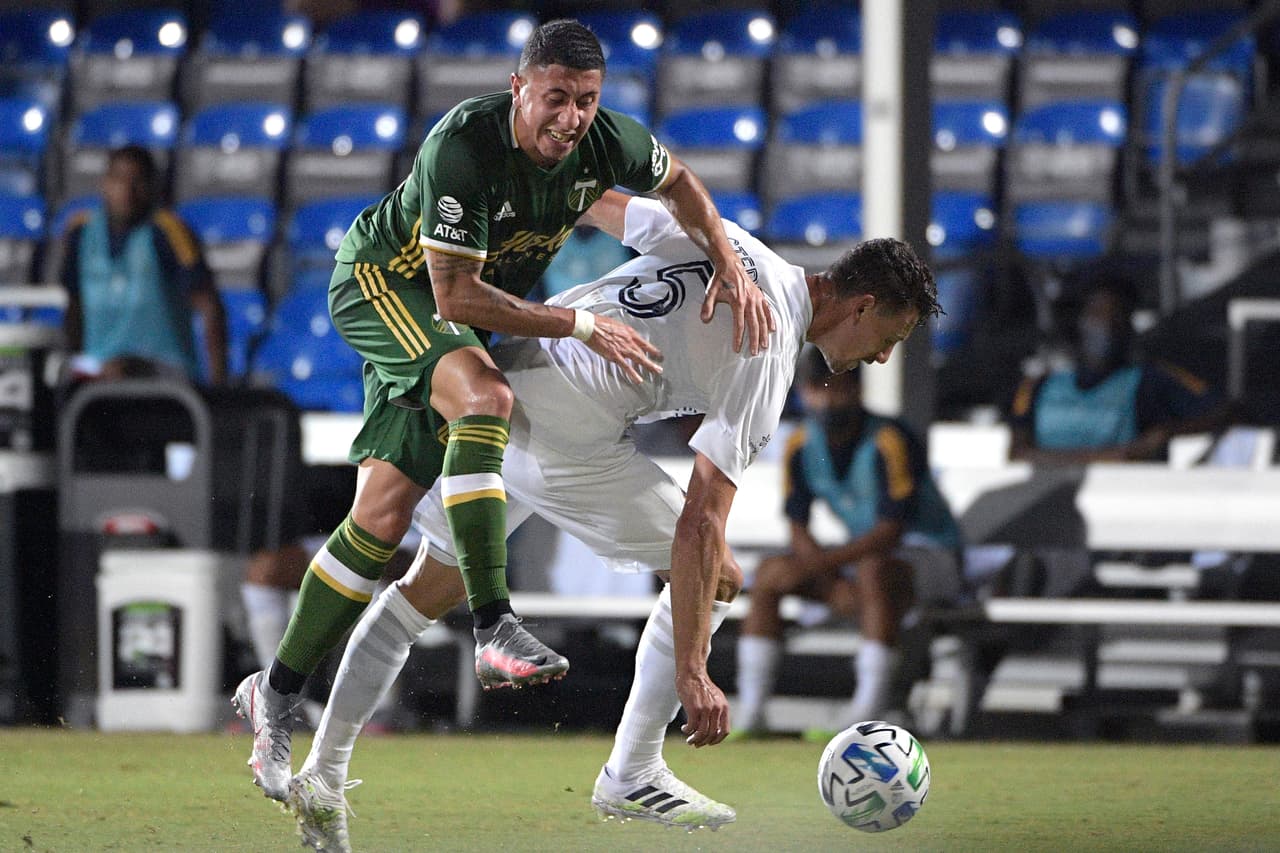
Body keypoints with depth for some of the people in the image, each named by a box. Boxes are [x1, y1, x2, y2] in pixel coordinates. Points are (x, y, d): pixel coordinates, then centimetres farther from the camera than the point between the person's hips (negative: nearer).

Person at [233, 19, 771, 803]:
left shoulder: (605, 143, -15)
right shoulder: (461, 148, -33)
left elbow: (678, 182, 9)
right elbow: (457, 297, -30)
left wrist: (731, 267, -5)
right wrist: (581, 325, -30)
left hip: (459, 324, 6)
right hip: (383, 280, -6)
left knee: (383, 516, -3)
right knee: (485, 397, -35)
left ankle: (276, 696, 6)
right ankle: (493, 630, -38)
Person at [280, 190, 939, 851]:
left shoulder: (730, 243, 10)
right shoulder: (764, 373, -10)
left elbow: (599, 204, 19)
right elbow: (699, 526, -18)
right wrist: (691, 674, -20)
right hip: (562, 442, -8)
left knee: (428, 590, 21)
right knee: (715, 579, 8)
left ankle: (321, 773, 19)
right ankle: (631, 777, 13)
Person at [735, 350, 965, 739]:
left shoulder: (888, 441, -22)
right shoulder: (802, 445, -2)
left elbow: (891, 531, -27)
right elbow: (799, 529, -1)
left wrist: (819, 564, -35)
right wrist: (834, 587, -19)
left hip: (932, 556, -7)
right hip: (859, 554, 7)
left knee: (874, 571, -38)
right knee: (770, 572, -8)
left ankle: (868, 711, -42)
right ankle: (749, 714, -12)